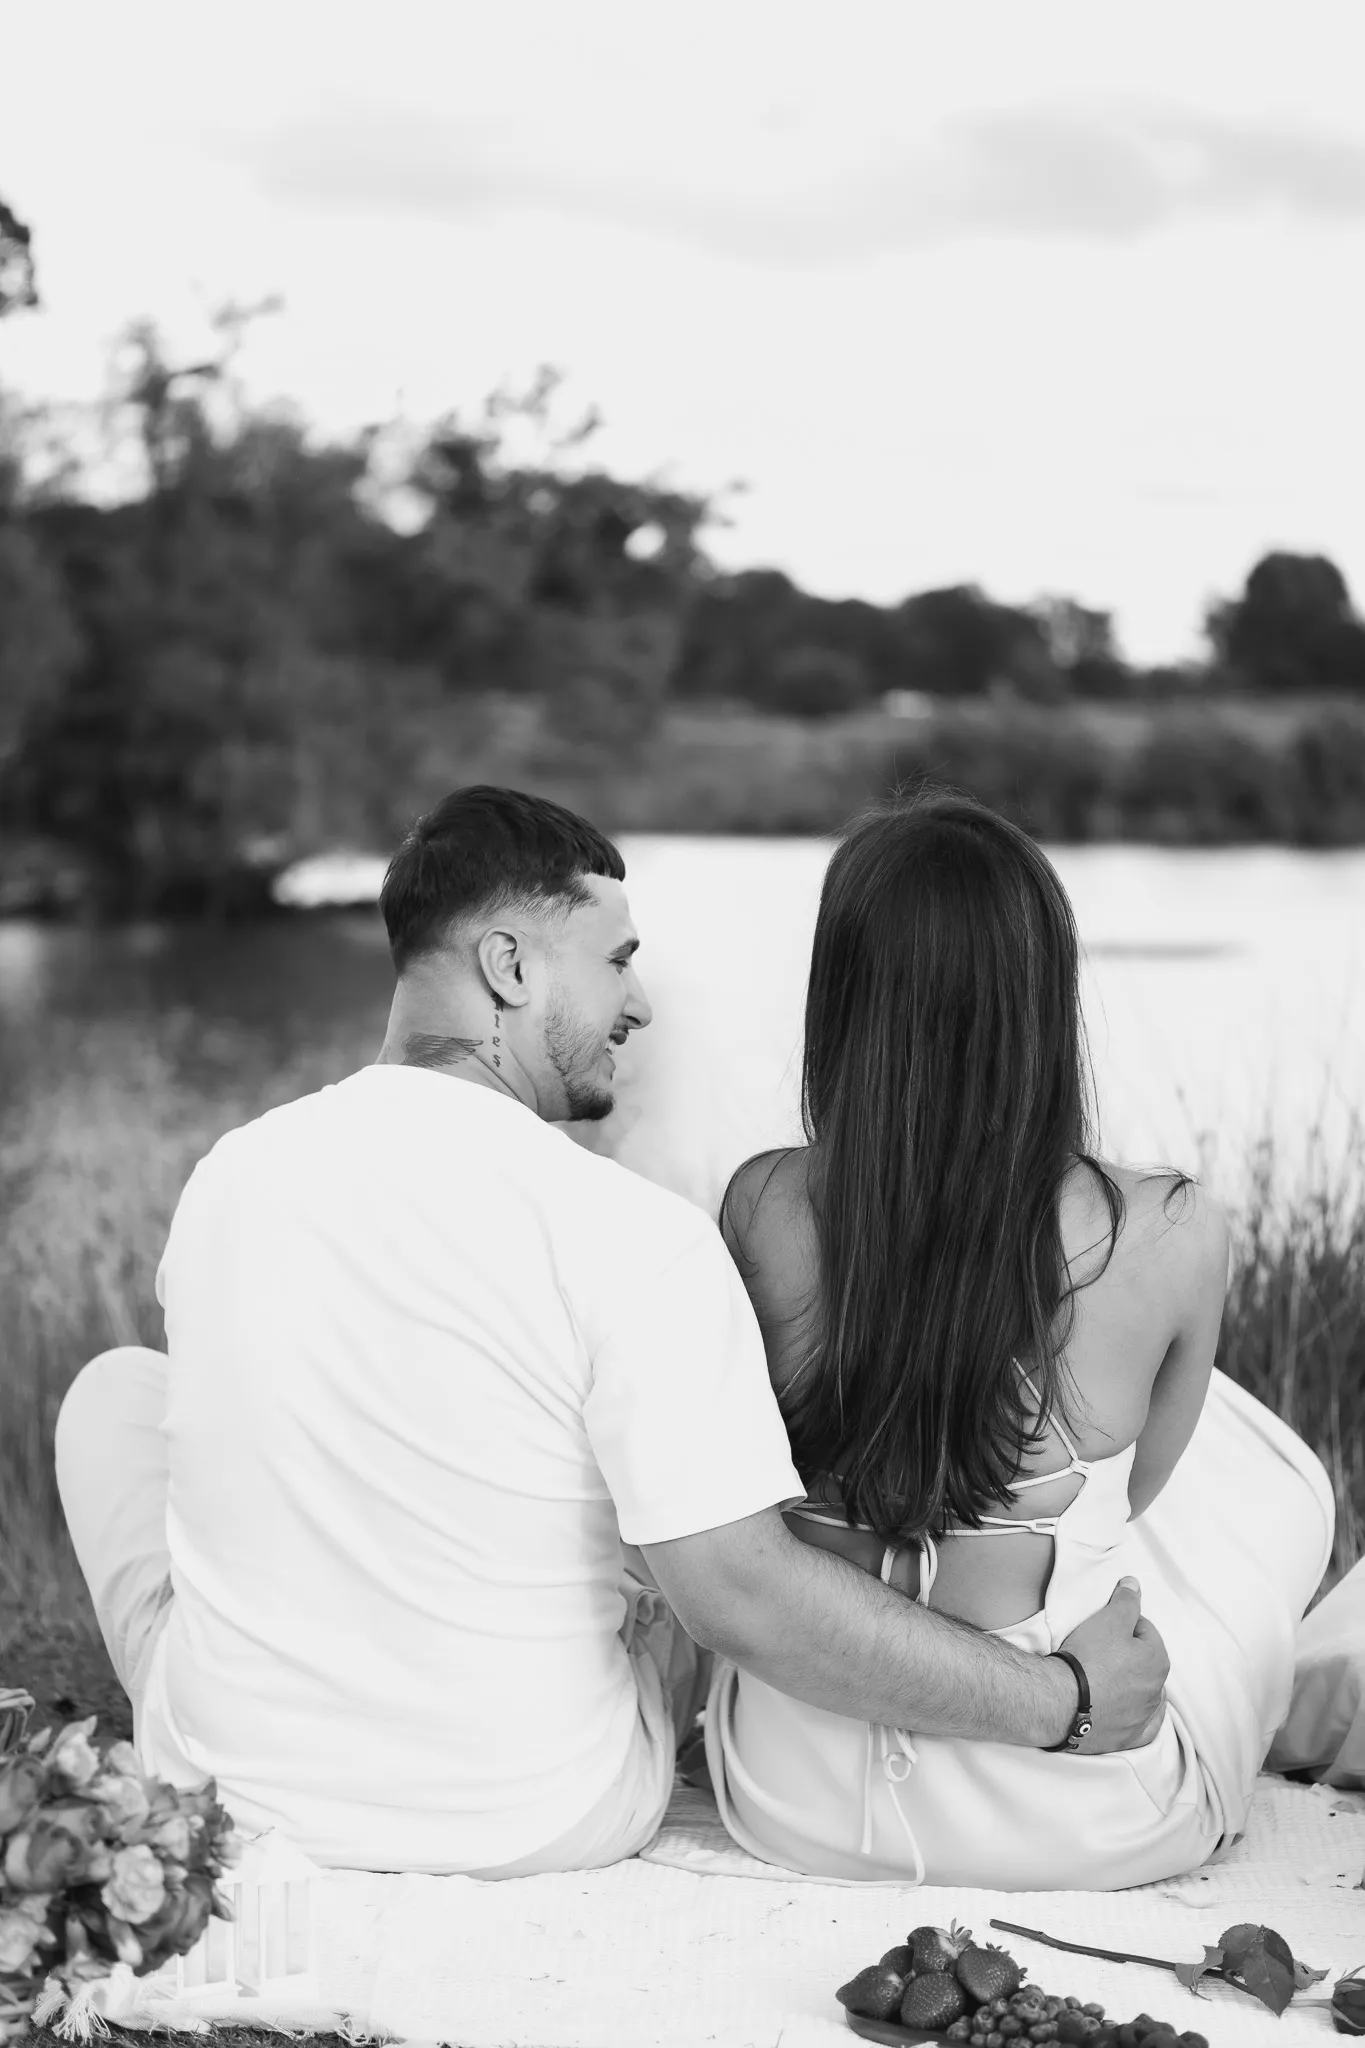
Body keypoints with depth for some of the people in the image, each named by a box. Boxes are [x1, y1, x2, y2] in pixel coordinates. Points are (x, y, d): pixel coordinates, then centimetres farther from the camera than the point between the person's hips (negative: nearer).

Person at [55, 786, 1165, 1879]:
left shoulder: (229, 1173, -6)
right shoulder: (629, 1236, -22)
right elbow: (744, 1595, -25)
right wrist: (1060, 1699, -15)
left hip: (233, 1790, 3)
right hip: (540, 1827, -2)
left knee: (118, 1387, 26)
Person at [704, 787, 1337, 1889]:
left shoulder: (762, 1207, -14)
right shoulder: (1176, 1236, -18)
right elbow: (1140, 1488, 1)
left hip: (797, 1798, 2)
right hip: (1074, 1825, -2)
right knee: (1271, 1492, 28)